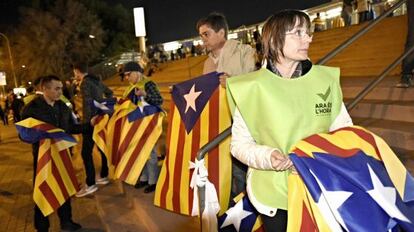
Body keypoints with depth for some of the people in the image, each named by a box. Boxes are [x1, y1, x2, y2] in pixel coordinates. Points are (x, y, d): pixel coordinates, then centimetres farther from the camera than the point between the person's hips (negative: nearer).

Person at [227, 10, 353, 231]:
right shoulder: (250, 87, -12)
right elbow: (239, 143, -7)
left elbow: (343, 128, 4)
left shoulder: (325, 78, -4)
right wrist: (268, 157, -25)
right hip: (274, 194, -2)